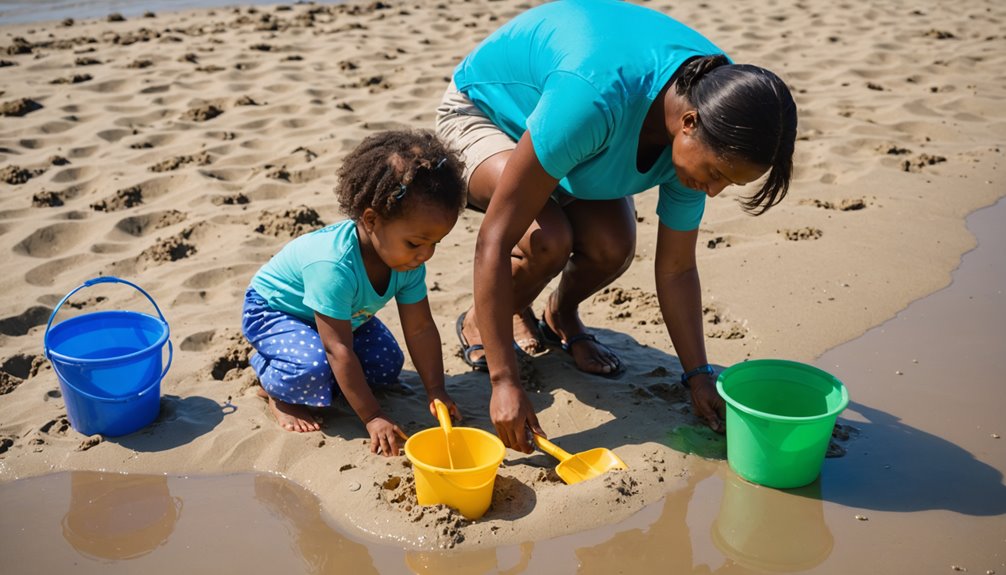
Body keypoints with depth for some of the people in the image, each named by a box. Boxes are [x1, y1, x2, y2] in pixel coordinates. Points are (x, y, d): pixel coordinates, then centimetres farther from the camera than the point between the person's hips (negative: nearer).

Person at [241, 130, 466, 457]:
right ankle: (276, 388, 2)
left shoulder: (408, 261, -21)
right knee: (314, 370, -32)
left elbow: (421, 330, -13)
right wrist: (372, 418, -36)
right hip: (272, 309, -7)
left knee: (388, 367, -2)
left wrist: (436, 392, -18)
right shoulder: (333, 265, -43)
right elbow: (339, 349, -39)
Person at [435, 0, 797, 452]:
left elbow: (676, 268, -12)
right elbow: (495, 239, -41)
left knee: (612, 246, -22)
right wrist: (504, 382, -40)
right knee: (548, 238, -32)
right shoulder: (595, 99, -45)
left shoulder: (708, 98, -22)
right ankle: (479, 322, 0)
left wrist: (700, 377, -14)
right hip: (482, 109, -5)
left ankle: (562, 315, 12)